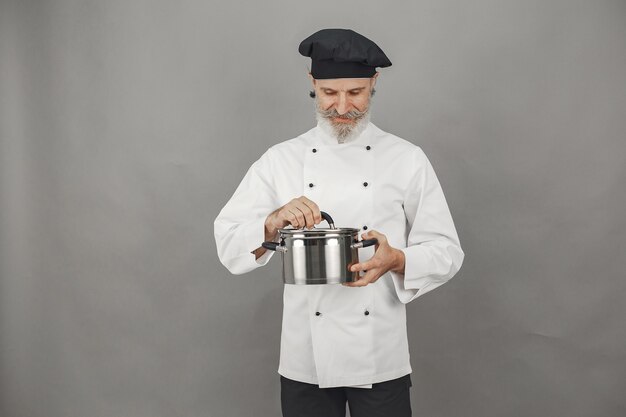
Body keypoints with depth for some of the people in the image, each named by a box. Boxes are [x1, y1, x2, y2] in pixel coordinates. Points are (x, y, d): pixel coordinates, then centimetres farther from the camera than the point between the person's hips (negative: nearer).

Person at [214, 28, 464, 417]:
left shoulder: (407, 159, -1)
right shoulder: (280, 160, 1)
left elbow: (446, 251, 0)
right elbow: (229, 245, -2)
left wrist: (396, 261, -20)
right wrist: (273, 223, -22)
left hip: (382, 360, 0)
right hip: (305, 360, 1)